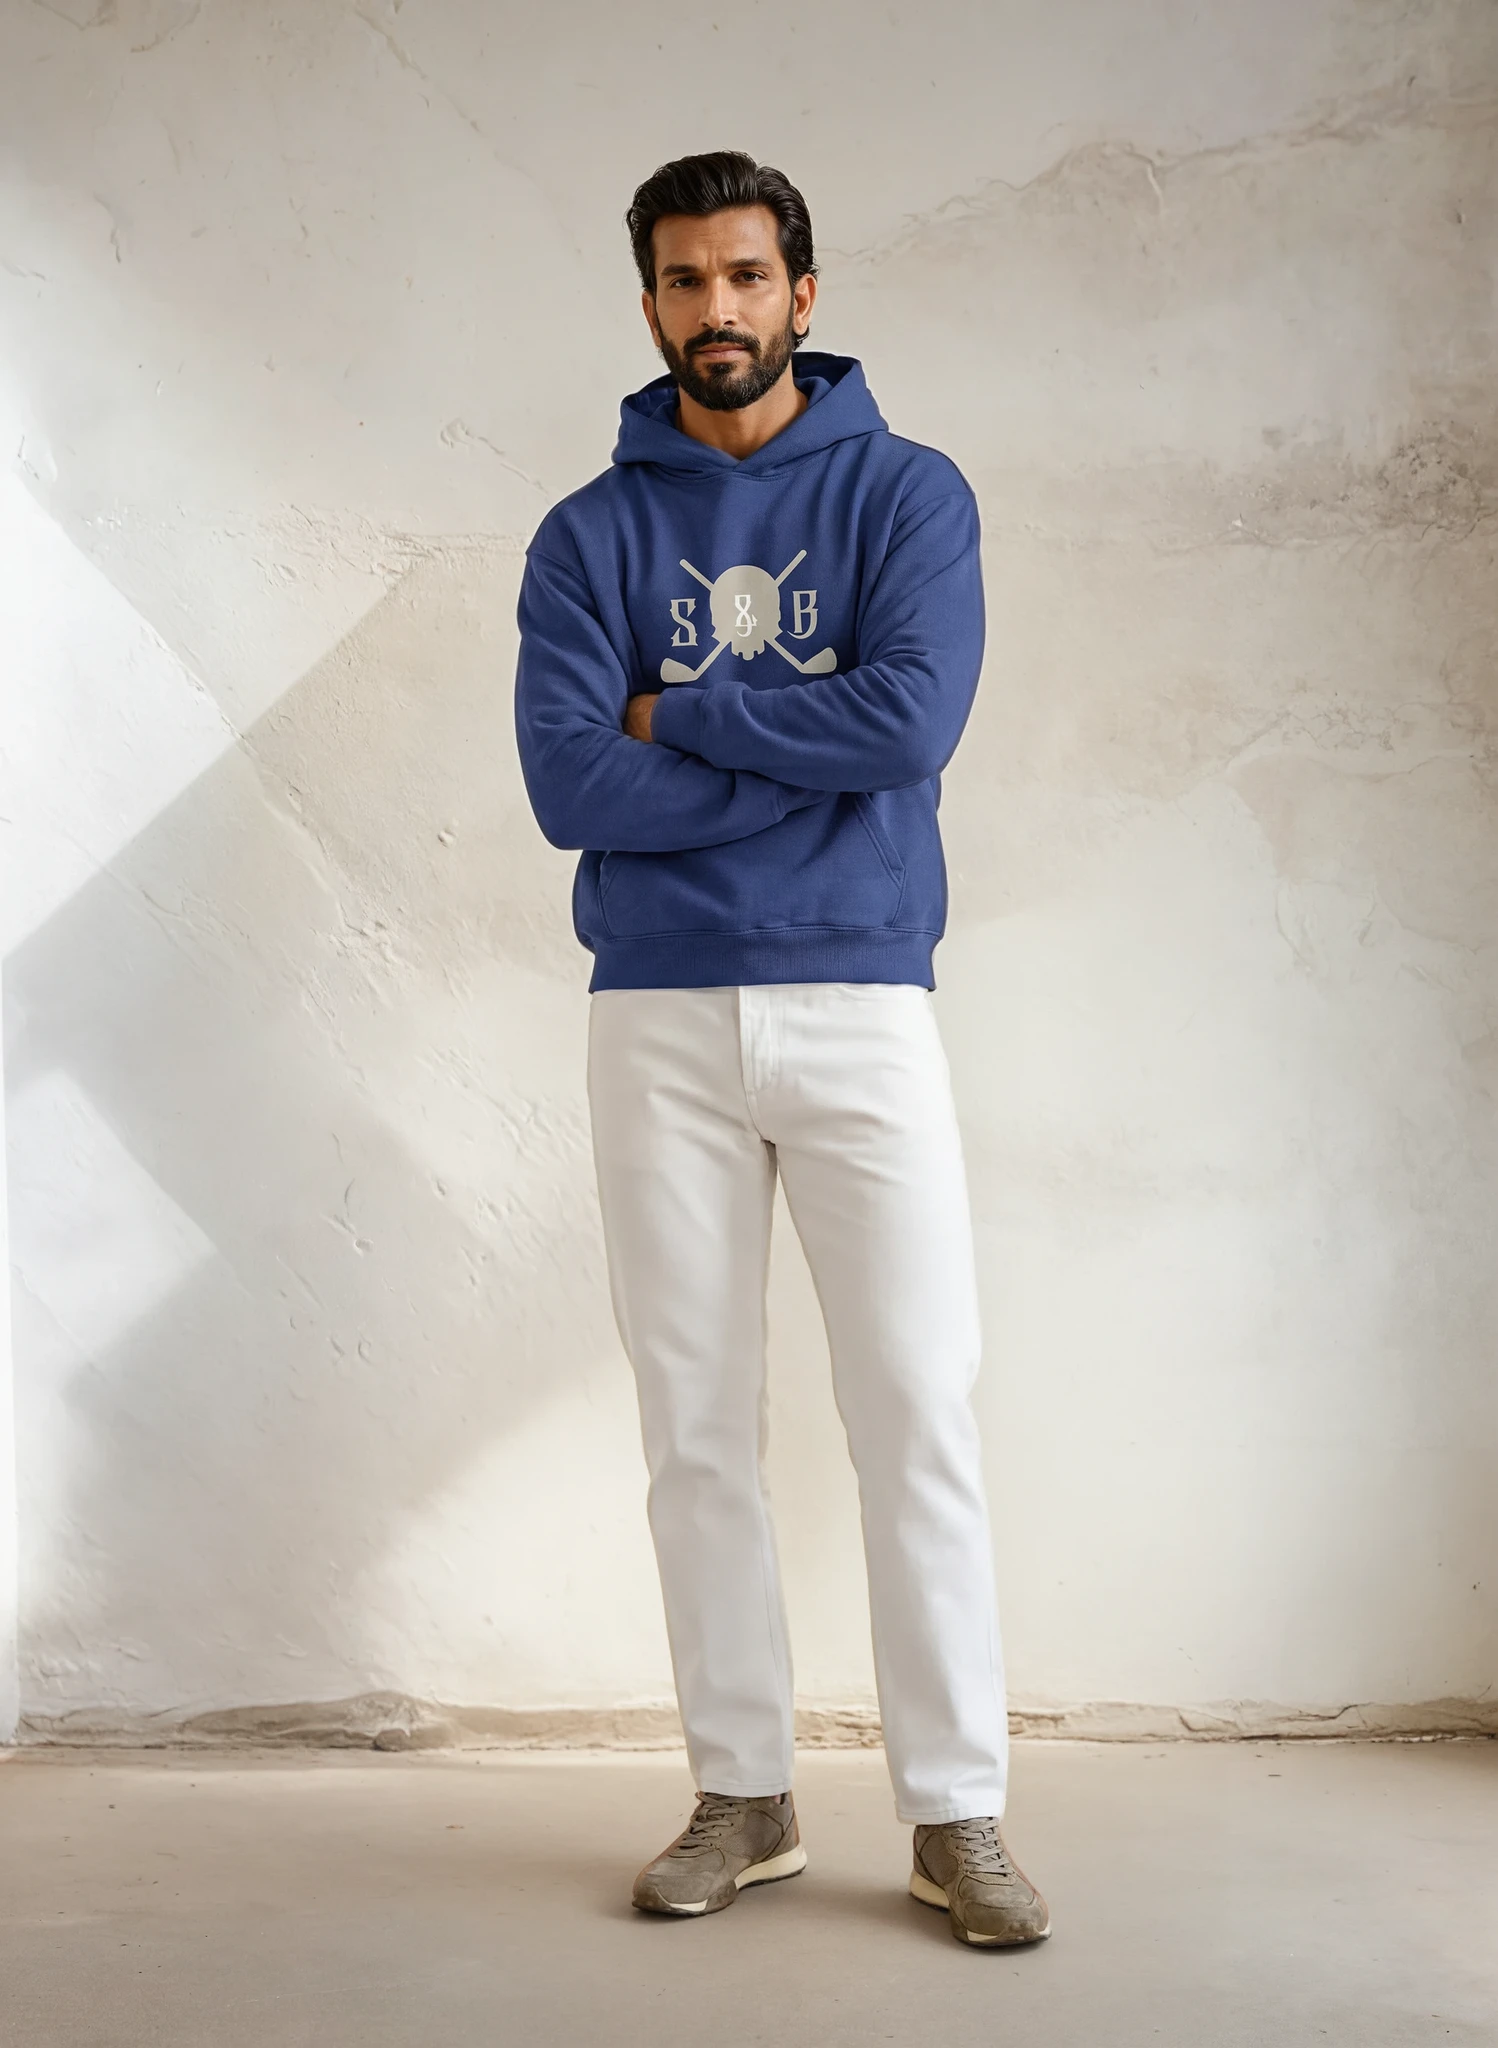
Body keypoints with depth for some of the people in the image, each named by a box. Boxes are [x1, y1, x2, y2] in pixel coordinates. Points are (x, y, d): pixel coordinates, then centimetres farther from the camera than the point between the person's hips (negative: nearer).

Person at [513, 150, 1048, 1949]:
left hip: (858, 1004, -2)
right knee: (696, 1430, 6)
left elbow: (914, 720, -13)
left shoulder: (907, 494, 4)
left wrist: (681, 714, -6)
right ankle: (741, 1800, 18)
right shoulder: (590, 536, 8)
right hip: (657, 1018, 2)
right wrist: (809, 750, -8)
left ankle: (957, 1814, 6)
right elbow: (569, 785, -6)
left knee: (917, 1412, -4)